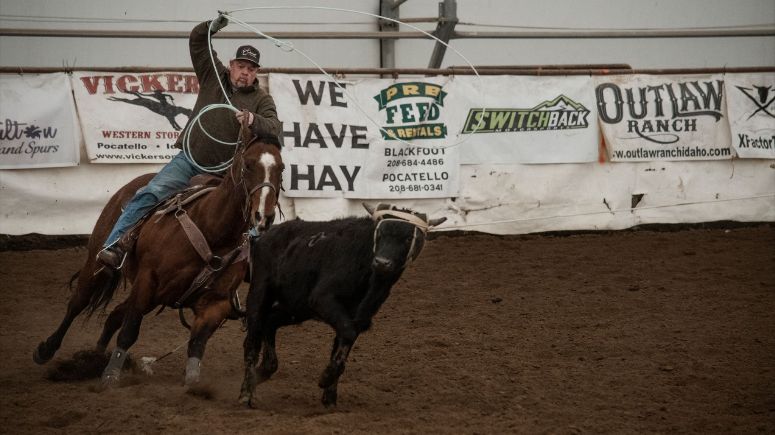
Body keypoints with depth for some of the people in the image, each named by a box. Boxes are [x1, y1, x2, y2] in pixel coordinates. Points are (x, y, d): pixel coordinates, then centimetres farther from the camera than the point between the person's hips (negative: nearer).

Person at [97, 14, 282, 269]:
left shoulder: (261, 99, 5)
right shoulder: (213, 76, 9)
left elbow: (275, 129, -10)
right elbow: (197, 40, 8)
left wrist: (254, 120, -30)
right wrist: (212, 27, -13)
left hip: (223, 171, 1)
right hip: (189, 159, -1)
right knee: (149, 195, -17)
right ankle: (115, 245, -24)